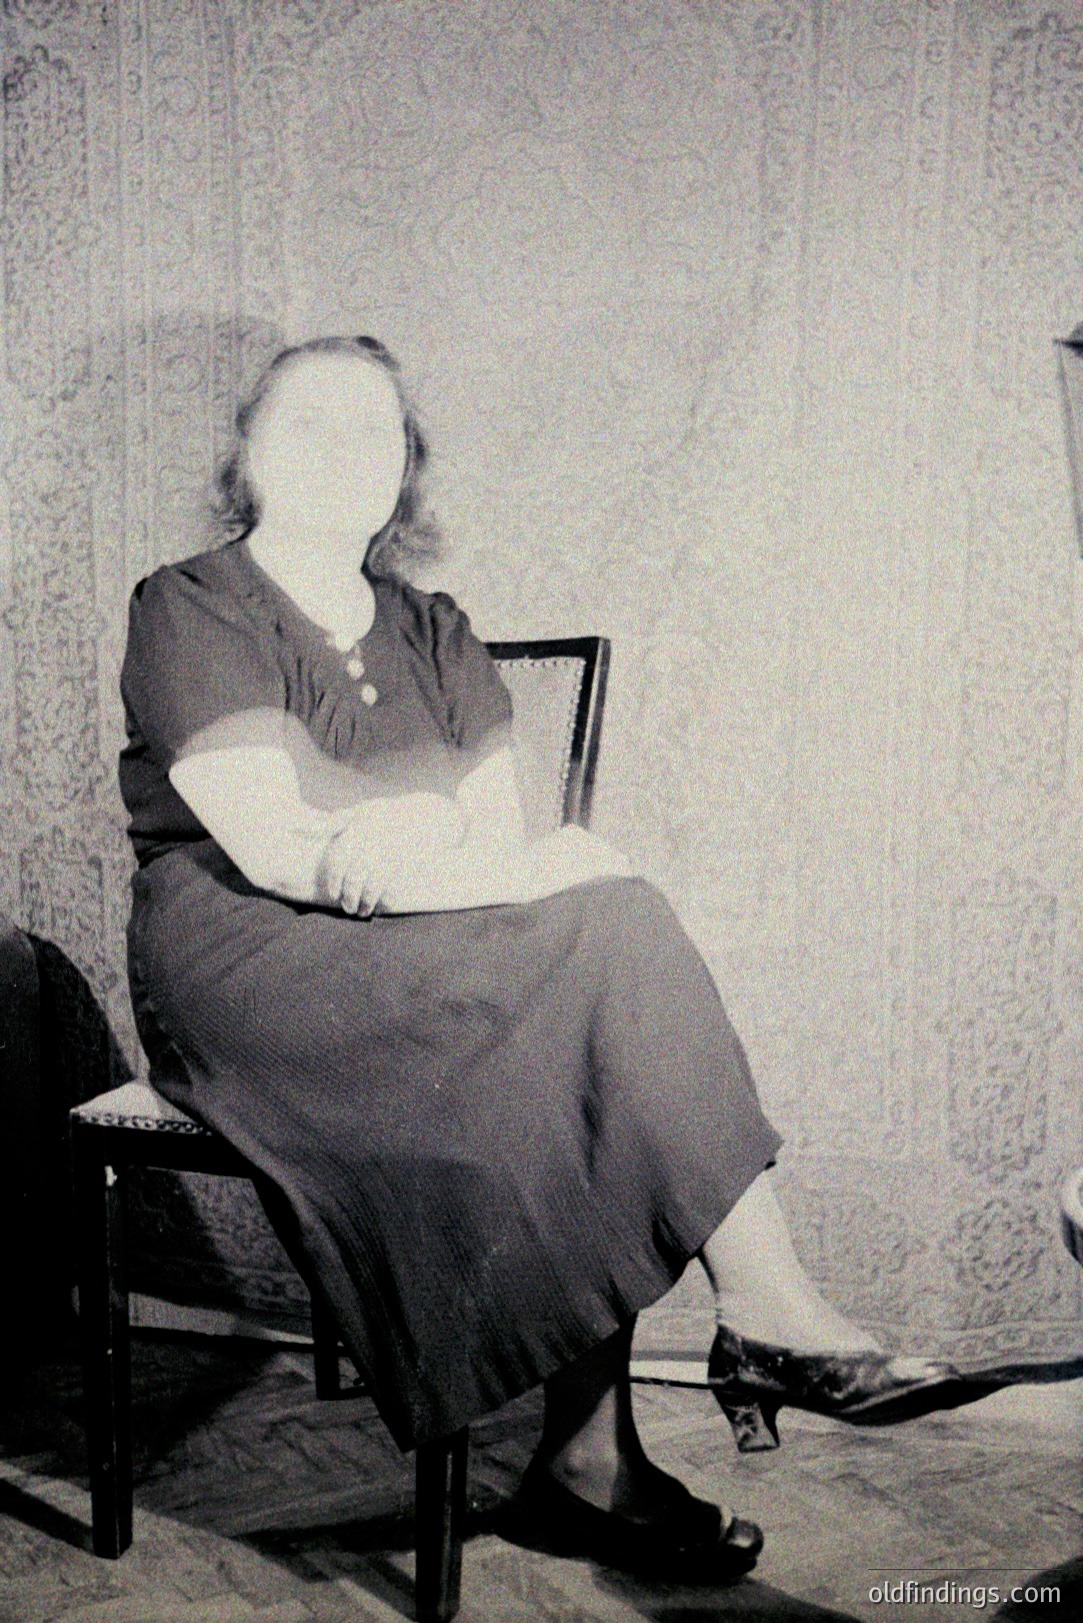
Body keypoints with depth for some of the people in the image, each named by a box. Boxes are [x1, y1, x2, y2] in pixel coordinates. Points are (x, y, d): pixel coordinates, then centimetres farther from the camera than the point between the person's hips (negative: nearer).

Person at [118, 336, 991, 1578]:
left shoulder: (432, 636, 16)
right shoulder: (188, 612, -2)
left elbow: (501, 842, 5)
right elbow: (283, 852, -15)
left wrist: (397, 841, -19)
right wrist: (550, 870, -15)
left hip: (409, 961, 6)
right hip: (245, 970, -6)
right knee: (606, 936, -25)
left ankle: (590, 1458, -19)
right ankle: (769, 1313, -18)